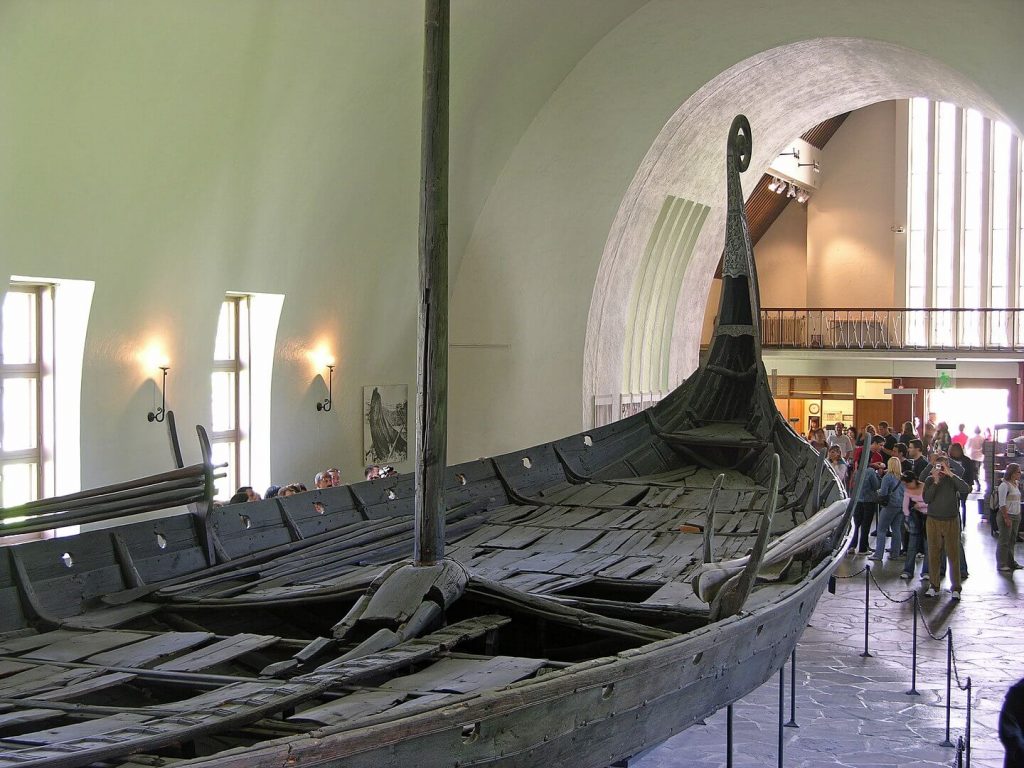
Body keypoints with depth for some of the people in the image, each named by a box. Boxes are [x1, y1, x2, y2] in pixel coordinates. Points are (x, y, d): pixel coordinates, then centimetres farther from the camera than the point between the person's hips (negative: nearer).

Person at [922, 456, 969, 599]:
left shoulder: (952, 480, 1)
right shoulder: (930, 480, 4)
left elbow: (966, 488, -19)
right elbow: (926, 499, -8)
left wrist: (950, 474, -20)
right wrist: (935, 482, -15)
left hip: (951, 521, -1)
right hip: (933, 521, 1)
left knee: (954, 554, -1)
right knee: (933, 555, 4)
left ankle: (956, 588, 3)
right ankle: (933, 586, 11)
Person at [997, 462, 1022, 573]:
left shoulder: (1016, 484, 10)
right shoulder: (1004, 485, -15)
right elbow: (1002, 503, -18)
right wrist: (1006, 518, -21)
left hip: (1016, 516, 8)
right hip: (1007, 515, -8)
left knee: (1012, 540, 15)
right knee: (1004, 541, -2)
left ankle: (1010, 562, 25)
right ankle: (1001, 564, 5)